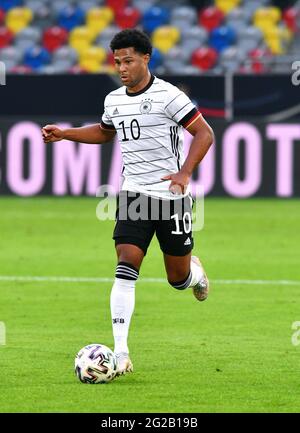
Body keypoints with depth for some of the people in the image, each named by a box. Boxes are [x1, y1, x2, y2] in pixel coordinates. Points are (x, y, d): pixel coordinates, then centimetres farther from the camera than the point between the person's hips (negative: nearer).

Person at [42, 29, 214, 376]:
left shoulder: (167, 95, -12)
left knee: (178, 279, 7)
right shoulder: (114, 100, 7)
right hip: (133, 193, 4)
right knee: (125, 269, -14)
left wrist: (184, 173, -23)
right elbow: (104, 132, 30)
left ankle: (194, 271, 47)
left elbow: (204, 133, -12)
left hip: (170, 195, -4)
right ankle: (120, 354, -19)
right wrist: (64, 134, 16)